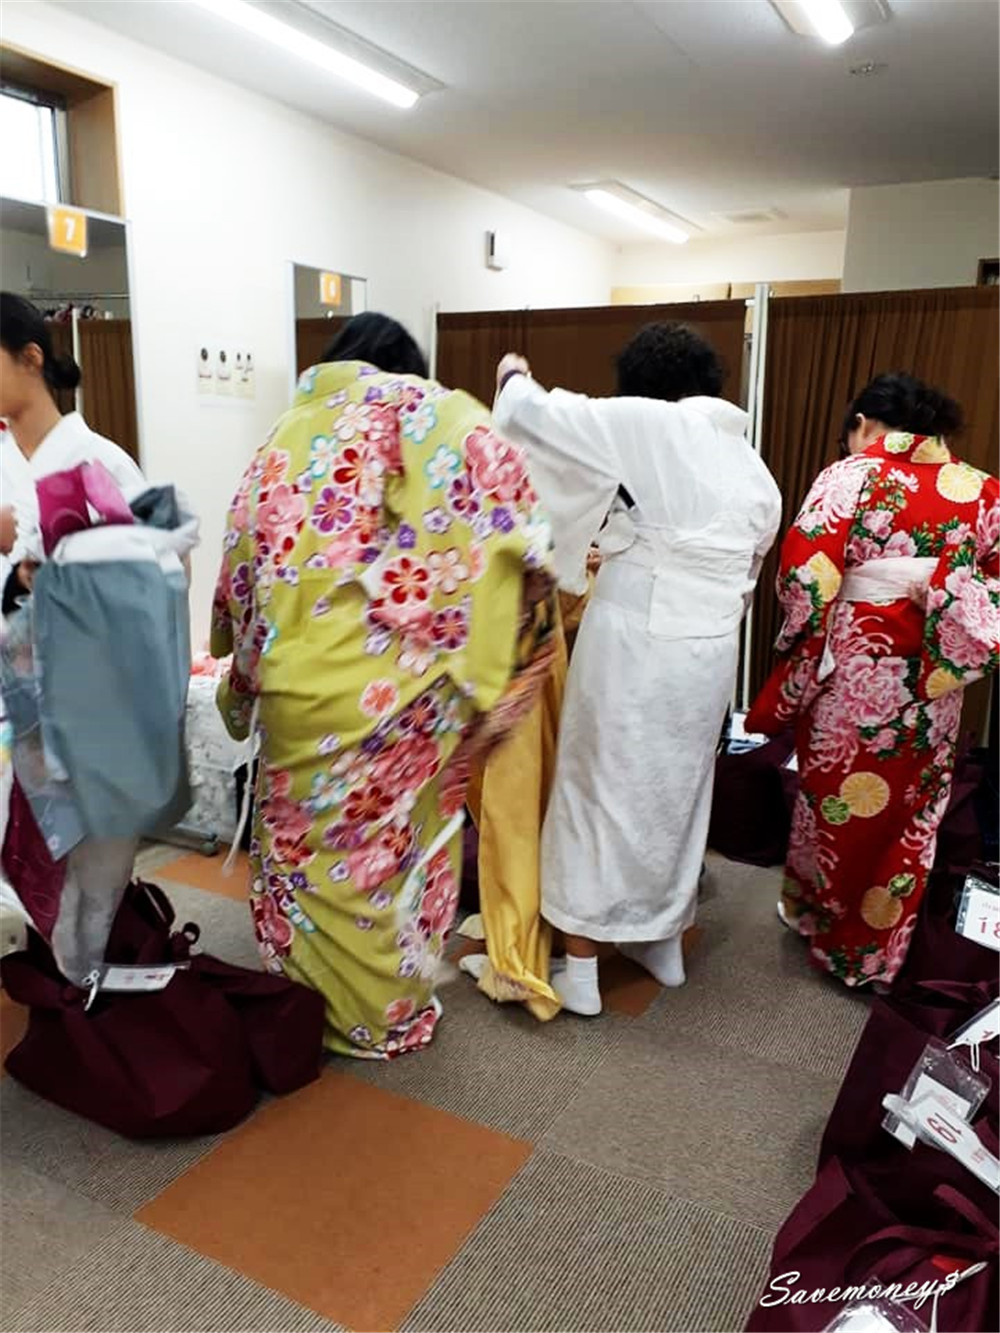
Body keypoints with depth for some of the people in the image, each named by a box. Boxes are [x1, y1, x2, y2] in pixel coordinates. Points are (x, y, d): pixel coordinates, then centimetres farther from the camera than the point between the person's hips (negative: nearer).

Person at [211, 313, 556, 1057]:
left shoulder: (287, 437, 13)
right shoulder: (422, 414, 2)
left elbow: (241, 563, 13)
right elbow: (496, 492, -14)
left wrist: (249, 672, 21)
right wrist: (530, 564, 2)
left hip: (293, 679, 4)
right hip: (379, 684, -3)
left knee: (303, 838, 18)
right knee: (381, 845, 11)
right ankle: (379, 1014, 28)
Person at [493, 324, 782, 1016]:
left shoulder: (646, 424, -9)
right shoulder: (754, 468, 11)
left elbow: (534, 414, -8)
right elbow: (747, 574, 14)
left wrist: (513, 376, 14)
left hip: (634, 643, -6)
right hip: (712, 649, 7)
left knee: (602, 790, 6)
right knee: (679, 791, 20)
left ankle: (581, 970, 16)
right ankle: (666, 944, 36)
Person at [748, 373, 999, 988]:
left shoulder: (852, 476, -7)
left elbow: (805, 576, -14)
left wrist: (803, 656, -1)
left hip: (852, 670, -3)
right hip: (931, 685, 3)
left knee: (836, 796, 15)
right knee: (911, 809, 16)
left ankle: (817, 913, 34)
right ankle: (877, 946, 31)